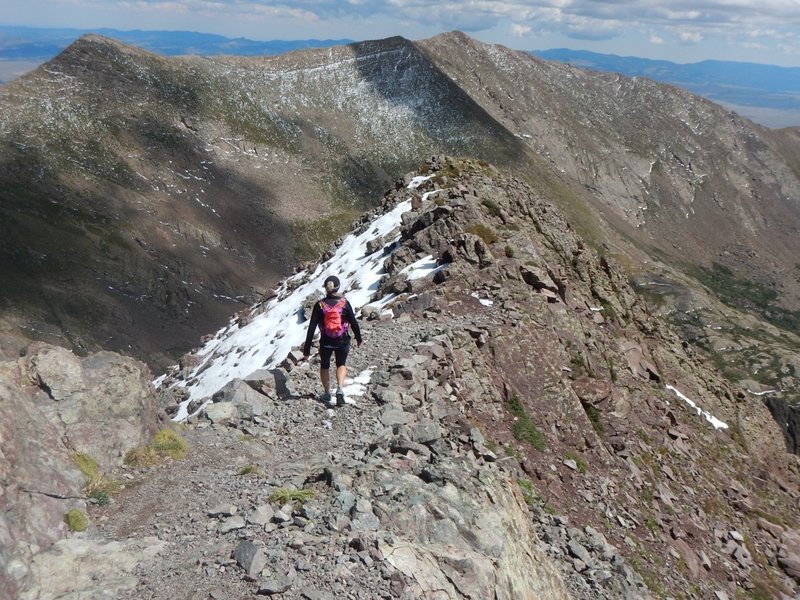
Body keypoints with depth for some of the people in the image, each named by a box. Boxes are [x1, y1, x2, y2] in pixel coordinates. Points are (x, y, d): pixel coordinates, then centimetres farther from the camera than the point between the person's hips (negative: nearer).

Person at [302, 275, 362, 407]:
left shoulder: (319, 305, -10)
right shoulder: (344, 303, -11)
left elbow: (311, 328, -10)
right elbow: (354, 323, -3)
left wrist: (306, 349, -6)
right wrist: (358, 337, 16)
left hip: (325, 342, 0)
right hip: (343, 341, 0)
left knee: (324, 366, 25)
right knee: (341, 364, 22)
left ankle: (327, 394, 31)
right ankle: (339, 389, -2)